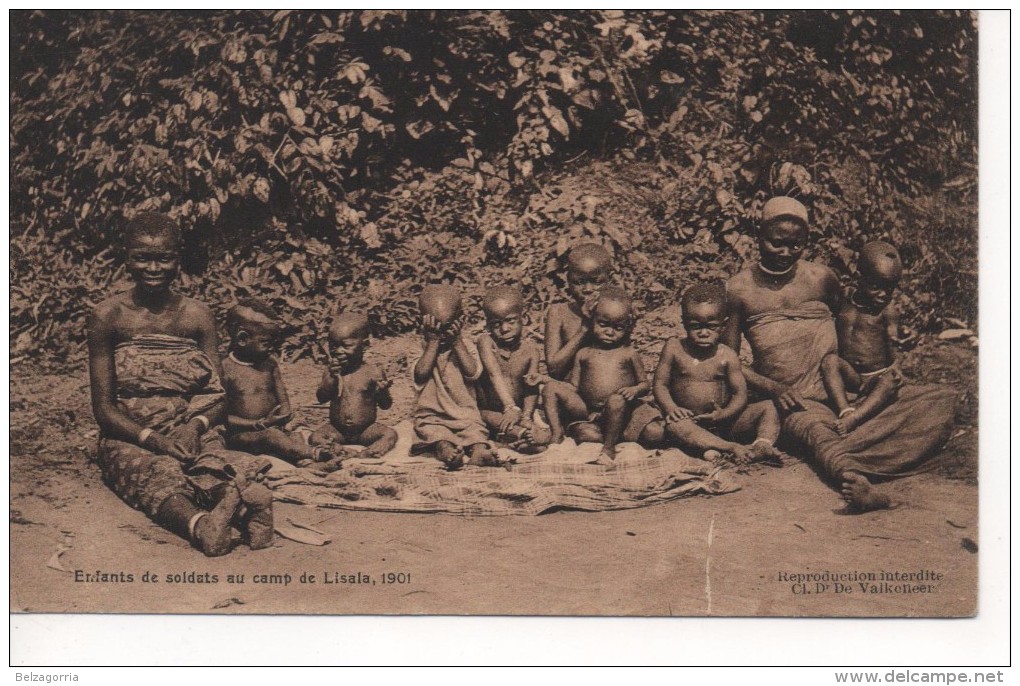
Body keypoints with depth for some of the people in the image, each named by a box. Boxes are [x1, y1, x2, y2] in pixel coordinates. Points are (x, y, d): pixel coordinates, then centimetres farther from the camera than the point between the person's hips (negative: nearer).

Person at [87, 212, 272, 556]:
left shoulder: (197, 316, 6)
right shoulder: (108, 316, -1)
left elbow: (216, 396, 6)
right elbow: (103, 407, -3)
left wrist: (194, 427, -17)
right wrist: (153, 439, -19)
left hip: (189, 433, 2)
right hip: (129, 438, -2)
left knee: (217, 464, -33)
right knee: (159, 475, -36)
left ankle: (246, 501, -65)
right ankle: (200, 524, -66)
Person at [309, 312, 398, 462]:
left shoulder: (373, 373, -9)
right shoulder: (331, 372, -1)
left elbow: (385, 405, -4)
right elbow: (321, 398, -9)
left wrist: (383, 392, -26)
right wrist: (332, 377, -21)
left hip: (366, 430, -2)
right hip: (337, 430, 2)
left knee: (390, 434, -25)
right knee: (316, 437, -20)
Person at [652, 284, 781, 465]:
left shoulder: (727, 356, -1)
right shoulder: (674, 348, 0)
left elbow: (740, 394, -2)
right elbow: (660, 384, 1)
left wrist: (724, 414, -21)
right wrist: (670, 408, -18)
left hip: (723, 423, 2)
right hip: (690, 422, -2)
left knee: (767, 408, -12)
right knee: (675, 426, -36)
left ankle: (763, 445, -39)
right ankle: (732, 447, -43)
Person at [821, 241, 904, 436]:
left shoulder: (888, 311, -3)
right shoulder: (845, 302, 4)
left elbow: (892, 340, -15)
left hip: (878, 374, -2)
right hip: (850, 374, 2)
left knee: (890, 383, -32)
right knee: (829, 360, -26)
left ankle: (853, 419, -48)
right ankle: (844, 410, -41)